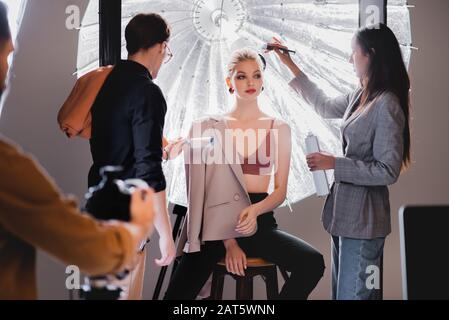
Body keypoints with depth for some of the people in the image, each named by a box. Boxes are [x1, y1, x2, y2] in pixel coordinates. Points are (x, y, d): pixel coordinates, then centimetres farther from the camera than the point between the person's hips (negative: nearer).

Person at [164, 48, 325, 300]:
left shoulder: (279, 129, 11)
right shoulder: (210, 127, 7)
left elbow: (280, 190, 6)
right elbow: (201, 189, 0)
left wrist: (255, 210, -17)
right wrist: (229, 242, -10)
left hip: (260, 221, 2)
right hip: (217, 224, -2)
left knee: (312, 263, -24)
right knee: (179, 293, -22)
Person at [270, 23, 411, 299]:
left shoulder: (386, 105, -18)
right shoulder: (360, 97, 8)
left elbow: (388, 171, -20)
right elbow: (325, 107, 28)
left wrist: (334, 164, -17)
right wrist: (290, 66, 29)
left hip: (363, 217, -9)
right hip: (346, 211, 9)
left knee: (353, 294, -6)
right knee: (341, 291, 16)